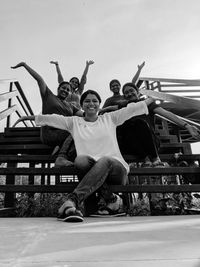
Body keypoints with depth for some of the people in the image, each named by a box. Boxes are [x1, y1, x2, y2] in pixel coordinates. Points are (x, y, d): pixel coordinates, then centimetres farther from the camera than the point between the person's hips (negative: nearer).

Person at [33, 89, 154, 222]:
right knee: (81, 160, -32)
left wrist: (152, 98, 11)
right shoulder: (74, 121, 17)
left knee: (105, 160, -35)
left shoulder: (109, 118, 17)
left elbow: (131, 109, 13)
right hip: (89, 171, 1)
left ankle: (72, 201, -41)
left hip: (116, 168, 0)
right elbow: (53, 119, 7)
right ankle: (112, 199, -23)